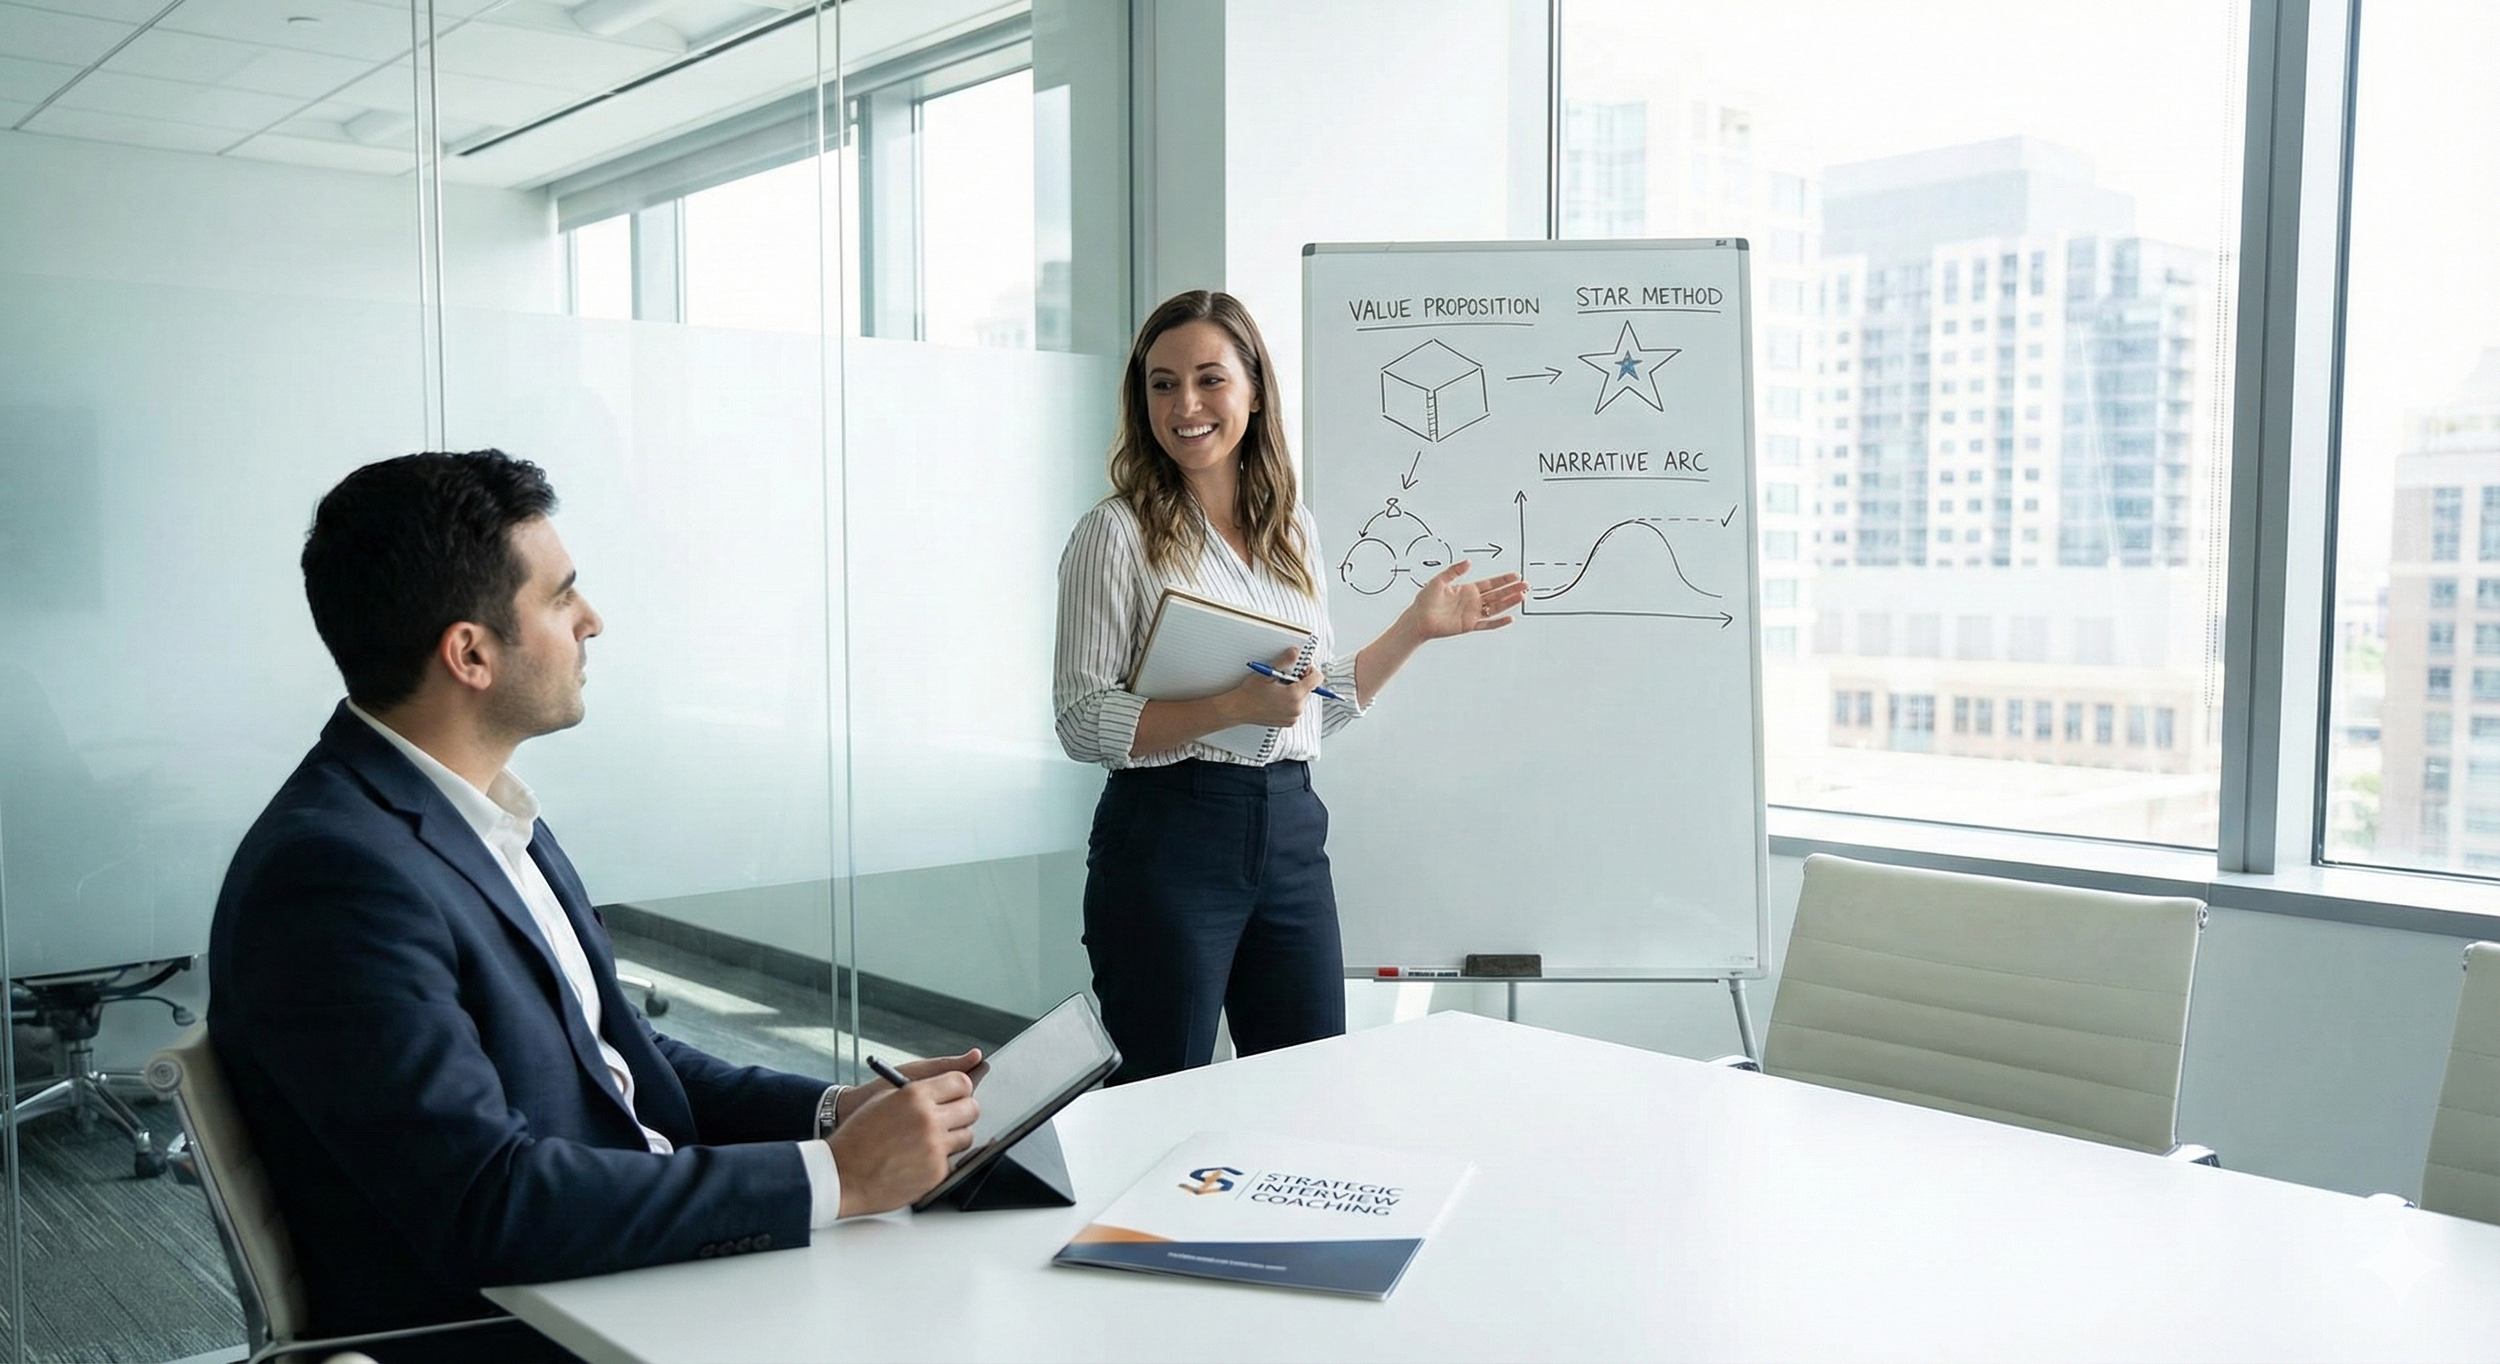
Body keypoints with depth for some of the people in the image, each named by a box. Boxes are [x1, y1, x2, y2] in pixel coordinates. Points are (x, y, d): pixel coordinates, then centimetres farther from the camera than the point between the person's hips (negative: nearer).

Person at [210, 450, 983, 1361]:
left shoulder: (483, 813, 7)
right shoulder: (333, 875, -20)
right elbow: (490, 1207, -25)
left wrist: (835, 1111, -1)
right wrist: (833, 1175, -22)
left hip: (640, 1260, 8)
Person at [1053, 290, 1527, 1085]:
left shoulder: (1292, 529, 11)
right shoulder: (1119, 531, -6)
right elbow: (1081, 722, -12)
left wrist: (1416, 628, 9)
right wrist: (1237, 707, -20)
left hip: (1290, 834, 5)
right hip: (1167, 837, -5)